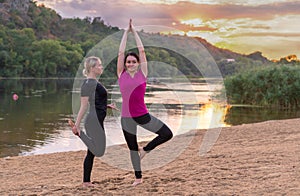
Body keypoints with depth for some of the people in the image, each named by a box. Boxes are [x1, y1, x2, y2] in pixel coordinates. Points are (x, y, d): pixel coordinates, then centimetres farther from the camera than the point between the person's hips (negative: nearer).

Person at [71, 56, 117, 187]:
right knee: (98, 151, -10)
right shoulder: (88, 83, -14)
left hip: (97, 121, 10)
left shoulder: (94, 82, 15)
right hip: (93, 121, -10)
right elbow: (83, 106, -18)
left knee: (92, 153, 12)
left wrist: (107, 106, 15)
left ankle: (86, 181, 17)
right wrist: (77, 125, -19)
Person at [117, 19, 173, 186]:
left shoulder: (142, 73, 0)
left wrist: (134, 32, 5)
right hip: (127, 117, 0)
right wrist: (126, 33, 5)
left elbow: (142, 51, 0)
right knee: (132, 148, 10)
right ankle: (138, 178, 24)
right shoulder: (121, 74, 1)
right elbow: (121, 53, 1)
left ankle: (145, 150, 12)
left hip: (143, 115, 0)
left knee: (167, 134, -9)